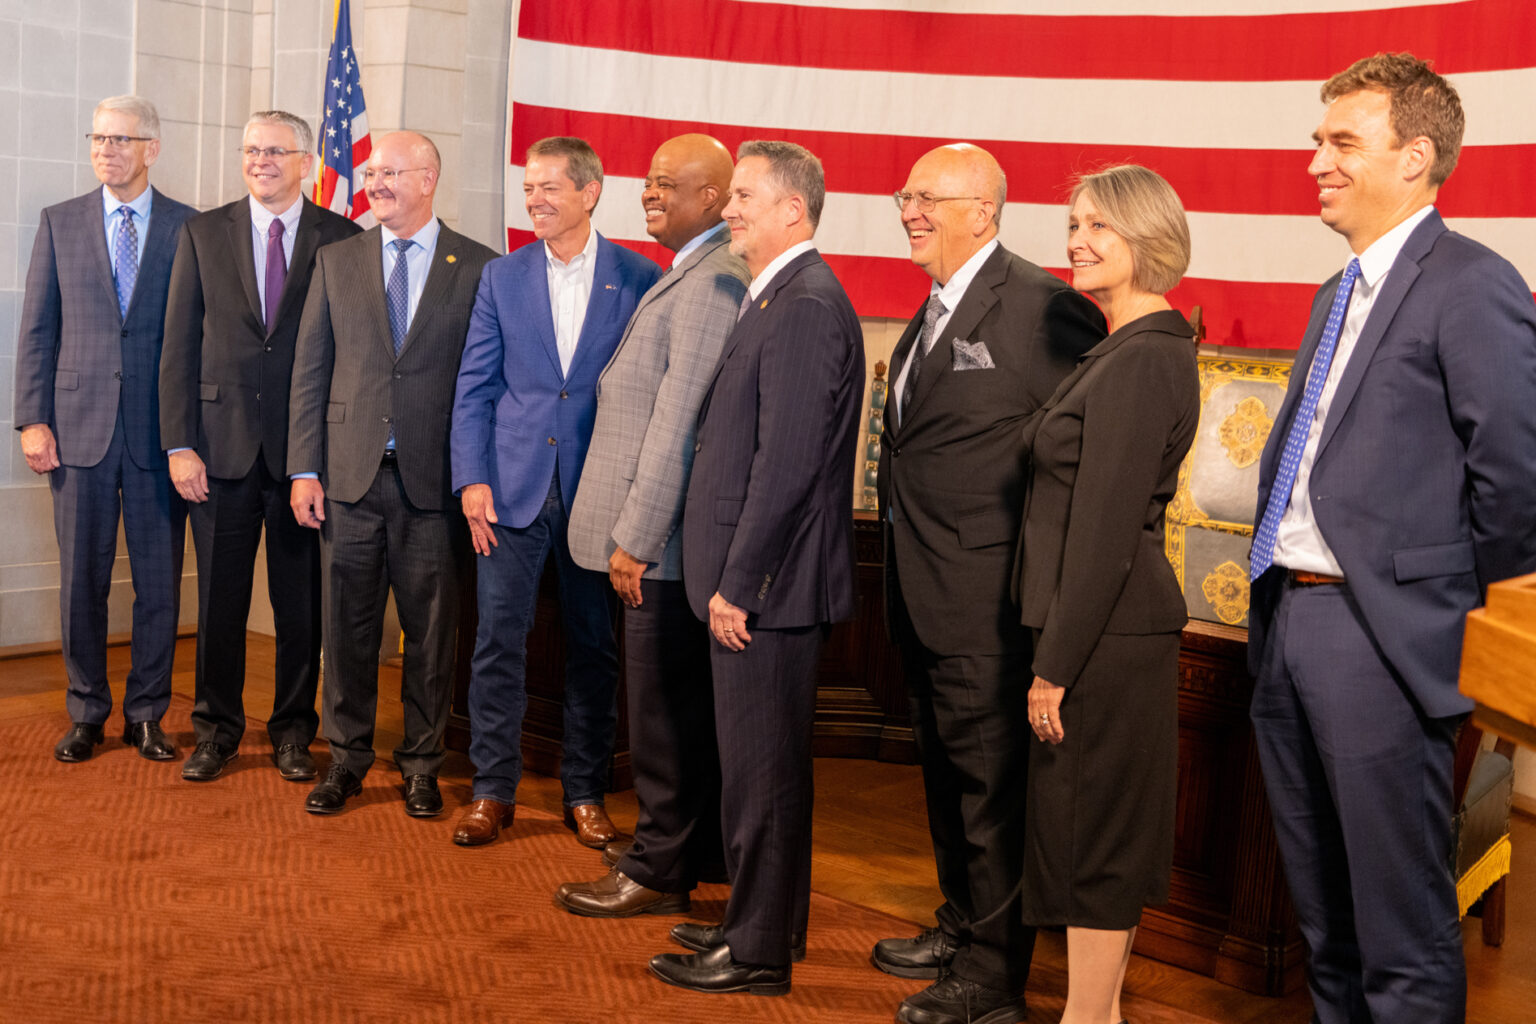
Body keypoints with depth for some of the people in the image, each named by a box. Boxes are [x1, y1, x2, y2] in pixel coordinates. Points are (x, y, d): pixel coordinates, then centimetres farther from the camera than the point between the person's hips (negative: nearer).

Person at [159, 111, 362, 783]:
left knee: (301, 601, 7)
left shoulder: (343, 240, 1)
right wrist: (179, 444, -4)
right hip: (222, 444, 1)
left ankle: (293, 731, 23)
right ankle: (217, 729, 25)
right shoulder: (203, 234, 6)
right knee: (219, 598, 9)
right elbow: (179, 347, 4)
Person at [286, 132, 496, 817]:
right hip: (350, 476, 2)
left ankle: (421, 766, 21)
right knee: (348, 627, 9)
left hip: (433, 480, -2)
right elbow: (310, 371, 8)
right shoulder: (336, 260, 9)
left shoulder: (478, 268, 1)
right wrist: (304, 469, 1)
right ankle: (346, 760, 24)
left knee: (430, 631, 7)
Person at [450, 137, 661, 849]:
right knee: (498, 639, 3)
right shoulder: (502, 278, 6)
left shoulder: (640, 280, 0)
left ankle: (585, 794, 21)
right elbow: (473, 387, 6)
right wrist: (472, 479, -4)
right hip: (514, 489, 1)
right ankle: (492, 790, 17)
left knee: (593, 647, 7)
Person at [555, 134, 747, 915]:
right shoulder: (687, 275, 15)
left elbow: (679, 422, -22)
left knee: (665, 708, 1)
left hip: (670, 538, -10)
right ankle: (700, 849, 31)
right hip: (672, 535, 10)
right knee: (690, 705, 18)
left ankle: (658, 871, 15)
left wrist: (634, 538, -19)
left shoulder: (712, 281, -18)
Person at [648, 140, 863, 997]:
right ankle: (762, 920, 33)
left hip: (769, 584, -10)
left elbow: (787, 463, -23)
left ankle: (759, 953, 13)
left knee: (761, 767, 0)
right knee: (764, 763, 19)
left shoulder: (806, 306, -17)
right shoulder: (784, 298, 16)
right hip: (761, 581, 10)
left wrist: (736, 585, -19)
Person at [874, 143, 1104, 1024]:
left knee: (991, 785, 2)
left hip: (987, 600, -9)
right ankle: (962, 927, 39)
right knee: (948, 774, 21)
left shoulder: (1040, 308, -15)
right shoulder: (937, 309, 14)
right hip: (927, 597, 10)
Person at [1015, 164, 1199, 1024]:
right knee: (1108, 829, 18)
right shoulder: (1143, 347, 13)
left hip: (1105, 634, -10)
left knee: (1093, 831, 1)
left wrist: (1055, 667, -18)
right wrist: (1058, 651, 17)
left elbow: (1105, 530, -21)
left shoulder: (1141, 360, -18)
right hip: (1118, 627, 10)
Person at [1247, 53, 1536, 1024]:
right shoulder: (1339, 293, 16)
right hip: (1285, 619, 9)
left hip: (1379, 638, -9)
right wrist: (1277, 597, 11)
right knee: (1324, 917, 21)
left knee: (1403, 938, 3)